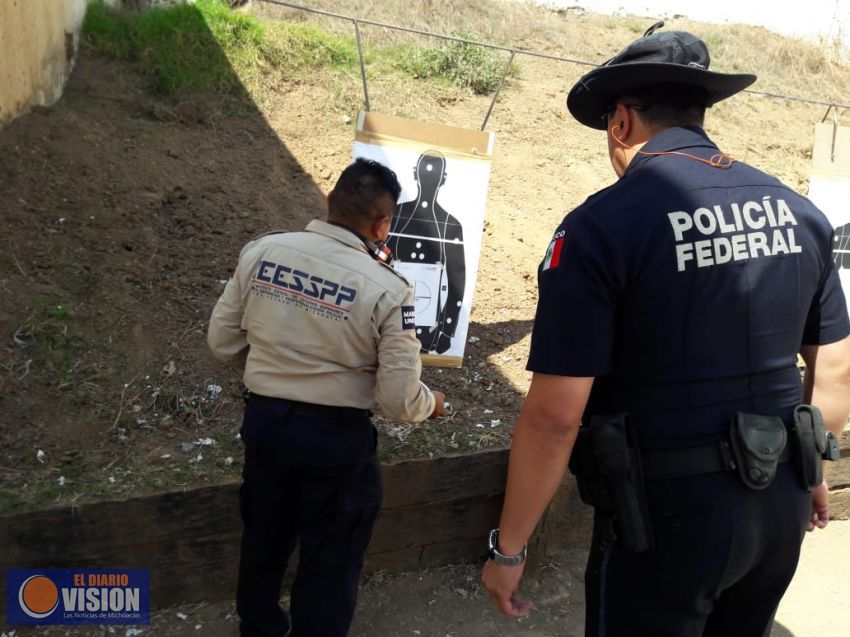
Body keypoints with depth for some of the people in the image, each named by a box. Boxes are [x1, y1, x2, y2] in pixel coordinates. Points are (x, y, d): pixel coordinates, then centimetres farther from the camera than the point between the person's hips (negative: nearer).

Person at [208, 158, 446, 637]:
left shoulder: (261, 251, -8)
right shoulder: (388, 289, -19)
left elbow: (223, 341, 1)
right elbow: (399, 399, -17)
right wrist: (431, 404, 6)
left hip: (264, 419, 5)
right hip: (336, 435, -5)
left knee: (264, 536, 28)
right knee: (330, 558, 19)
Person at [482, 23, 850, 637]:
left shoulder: (600, 226, -18)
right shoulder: (800, 211, 2)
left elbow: (554, 415, -20)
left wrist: (508, 549, -8)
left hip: (666, 513, -6)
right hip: (781, 507, 6)